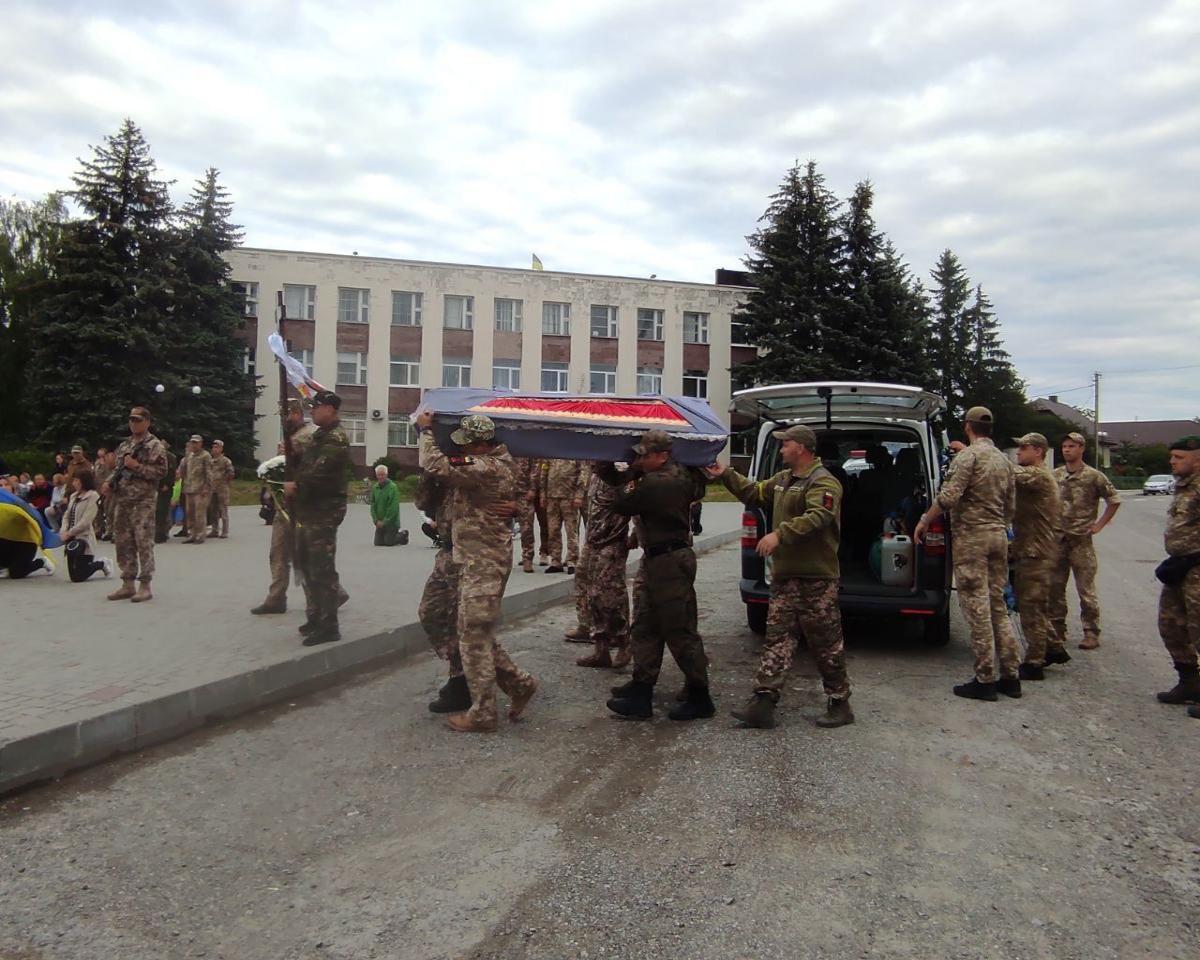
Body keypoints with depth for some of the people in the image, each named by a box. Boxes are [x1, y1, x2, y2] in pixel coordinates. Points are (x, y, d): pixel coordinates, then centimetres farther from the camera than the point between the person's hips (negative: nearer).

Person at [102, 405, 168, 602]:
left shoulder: (154, 445, -4)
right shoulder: (124, 445, 18)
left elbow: (161, 471, -12)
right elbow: (119, 469, 24)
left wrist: (137, 466, -18)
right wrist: (110, 484, 7)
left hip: (143, 502, -7)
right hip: (123, 501, 8)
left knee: (144, 543, -7)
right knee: (123, 542, 9)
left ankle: (145, 586, -1)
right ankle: (127, 585, 17)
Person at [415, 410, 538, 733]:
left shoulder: (486, 468, -20)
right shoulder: (496, 463, 12)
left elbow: (437, 467, -25)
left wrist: (426, 430, -12)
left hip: (483, 564, -10)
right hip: (478, 560, 10)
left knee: (475, 637, -2)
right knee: (478, 635, 17)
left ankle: (481, 714, 8)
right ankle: (519, 684, 25)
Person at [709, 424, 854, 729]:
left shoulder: (822, 481, -13)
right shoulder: (783, 479, 17)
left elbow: (817, 517, -29)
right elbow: (755, 494, 30)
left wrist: (780, 534, -37)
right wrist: (726, 475, 22)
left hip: (816, 578, -9)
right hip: (785, 577, 9)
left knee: (826, 643, 2)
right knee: (777, 637, 4)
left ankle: (840, 704, 16)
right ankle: (764, 703, 4)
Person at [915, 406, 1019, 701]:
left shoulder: (968, 455, -11)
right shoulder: (1005, 461, 14)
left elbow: (949, 496, -20)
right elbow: (1011, 507, 19)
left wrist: (924, 521, -8)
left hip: (971, 535, -8)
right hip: (998, 535, 8)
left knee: (977, 608, -3)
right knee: (997, 605, 14)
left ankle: (985, 680, 1)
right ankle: (1010, 675, 17)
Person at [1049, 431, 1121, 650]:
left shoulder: (1094, 476, -4)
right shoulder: (1054, 475, 7)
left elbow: (1114, 500, 2)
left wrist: (1099, 524, -1)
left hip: (1081, 540, -4)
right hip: (1056, 539, 4)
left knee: (1086, 589, -1)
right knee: (1054, 588, 8)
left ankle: (1091, 633, 8)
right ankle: (1057, 631, 19)